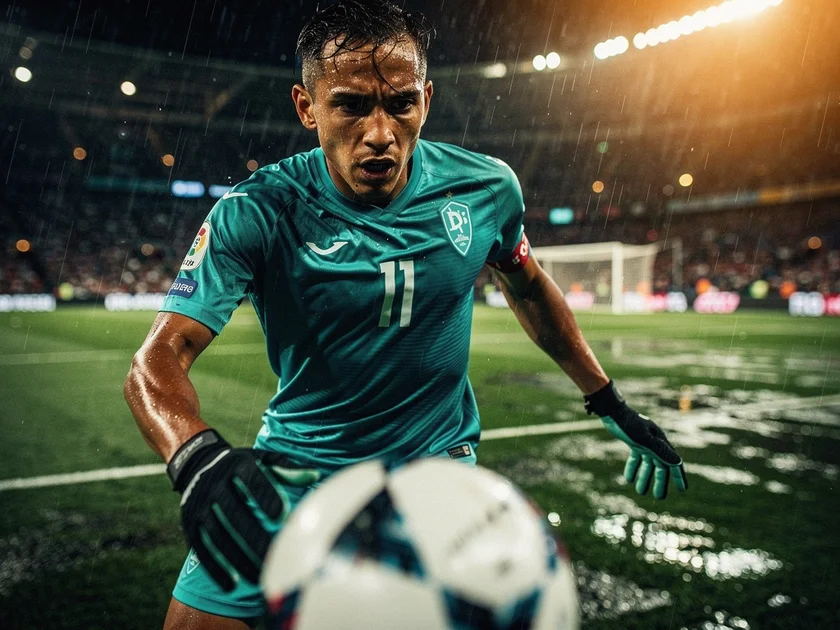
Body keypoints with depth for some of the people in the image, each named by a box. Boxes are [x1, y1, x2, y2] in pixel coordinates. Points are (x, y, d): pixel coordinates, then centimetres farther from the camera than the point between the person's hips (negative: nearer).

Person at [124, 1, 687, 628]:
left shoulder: (486, 187, -10)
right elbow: (159, 358, -26)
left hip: (437, 464, 2)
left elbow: (528, 286, 9)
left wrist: (612, 405, 13)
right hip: (294, 472, -1)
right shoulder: (256, 212, -19)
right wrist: (200, 460, -48)